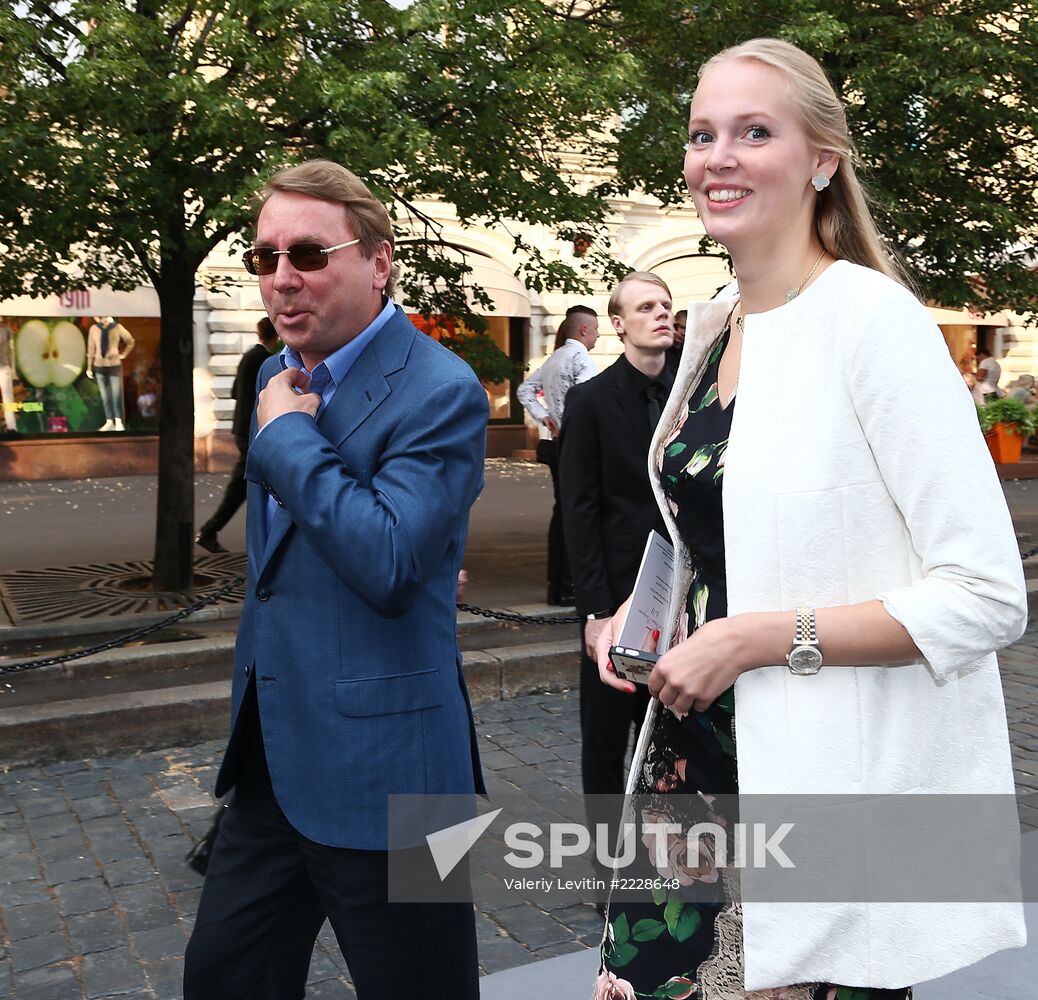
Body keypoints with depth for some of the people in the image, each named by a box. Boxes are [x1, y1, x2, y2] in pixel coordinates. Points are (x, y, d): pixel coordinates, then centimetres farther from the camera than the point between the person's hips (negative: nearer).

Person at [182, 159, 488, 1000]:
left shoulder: (440, 393, -17)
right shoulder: (279, 376, 10)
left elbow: (387, 563, -29)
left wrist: (288, 431, -21)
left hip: (375, 765, -8)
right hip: (275, 755, 8)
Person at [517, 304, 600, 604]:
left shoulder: (554, 359, 14)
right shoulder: (579, 358, -12)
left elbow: (525, 391, 19)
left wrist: (544, 418, 10)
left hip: (557, 443, 8)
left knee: (561, 512, 12)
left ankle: (555, 585, 16)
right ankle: (570, 587, 0)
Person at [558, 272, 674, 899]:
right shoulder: (590, 401, -4)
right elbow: (580, 513, -7)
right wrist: (597, 609, -11)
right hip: (616, 595, -3)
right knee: (607, 737, 9)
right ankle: (610, 860, 22)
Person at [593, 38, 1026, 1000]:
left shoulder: (872, 317, -15)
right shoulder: (711, 323, 8)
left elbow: (987, 597, -18)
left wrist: (756, 641, -19)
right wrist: (648, 613, 5)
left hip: (833, 776, -6)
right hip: (698, 748, 7)